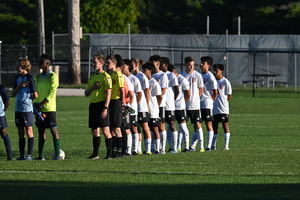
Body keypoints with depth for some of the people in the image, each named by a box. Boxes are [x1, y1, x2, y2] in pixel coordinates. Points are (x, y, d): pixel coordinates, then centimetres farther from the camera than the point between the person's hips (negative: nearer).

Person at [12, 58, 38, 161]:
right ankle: (21, 155, 13)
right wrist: (20, 86, -6)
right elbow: (13, 94, 10)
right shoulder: (18, 78, 10)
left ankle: (29, 155, 1)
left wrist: (28, 99, 6)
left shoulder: (29, 78, -10)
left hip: (27, 109, -7)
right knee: (20, 132, 9)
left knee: (29, 131, -2)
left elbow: (35, 95, -10)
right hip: (18, 109, 7)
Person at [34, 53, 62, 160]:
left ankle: (57, 154, -6)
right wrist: (37, 104, 2)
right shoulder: (38, 77, 14)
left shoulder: (52, 76, -7)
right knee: (41, 131, 7)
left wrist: (41, 104, -16)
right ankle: (41, 155, 9)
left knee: (53, 130, -7)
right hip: (40, 108, 7)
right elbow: (37, 92, 16)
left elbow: (52, 94, -13)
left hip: (49, 108, -7)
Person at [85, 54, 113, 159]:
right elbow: (86, 93, 20)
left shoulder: (105, 76, -7)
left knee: (105, 130, -8)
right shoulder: (92, 77, 18)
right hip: (93, 104, 8)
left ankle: (109, 153, -5)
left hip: (101, 104, -8)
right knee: (94, 130, 8)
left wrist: (105, 108, -19)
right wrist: (92, 88, -2)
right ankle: (95, 154, 13)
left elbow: (108, 93, -12)